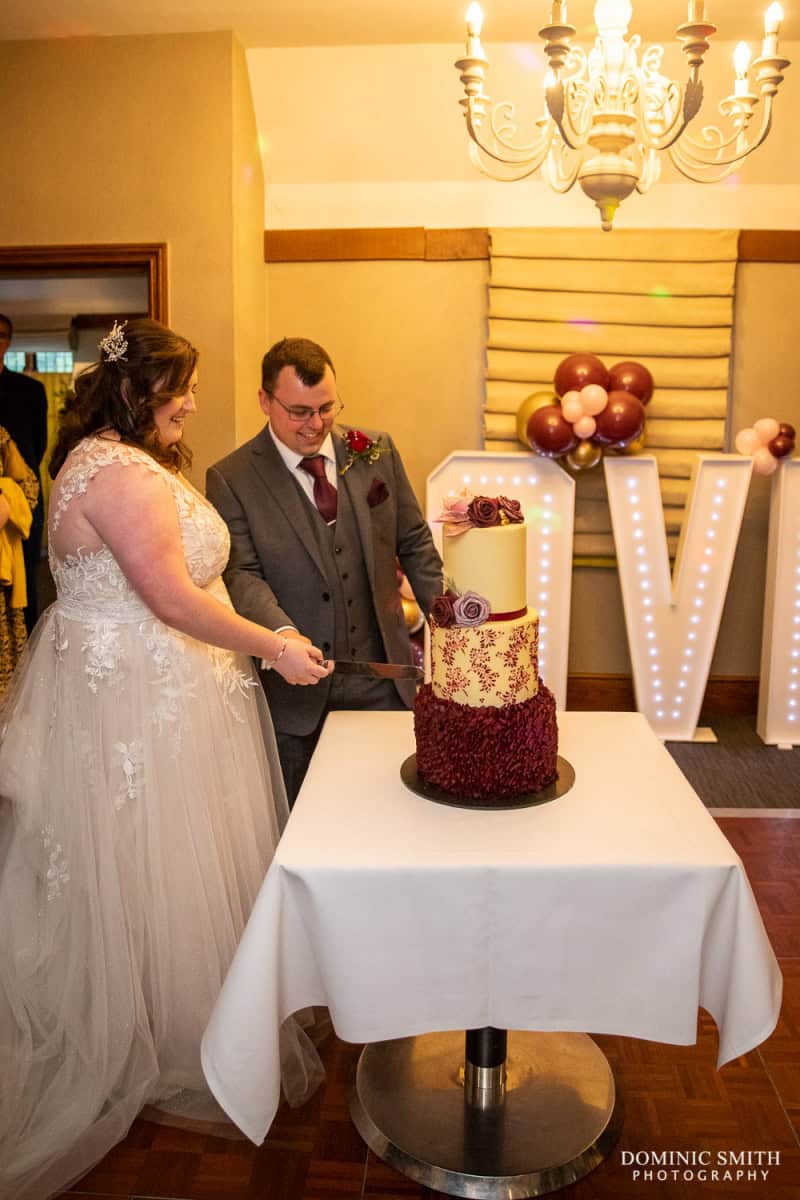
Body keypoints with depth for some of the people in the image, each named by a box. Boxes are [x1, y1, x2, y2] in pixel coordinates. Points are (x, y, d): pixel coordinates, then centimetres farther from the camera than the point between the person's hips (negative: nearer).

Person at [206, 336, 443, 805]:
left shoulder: (377, 451, 3)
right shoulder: (231, 479, -6)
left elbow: (415, 544, 8)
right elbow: (242, 574, -13)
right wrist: (283, 634, -31)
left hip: (382, 681, 3)